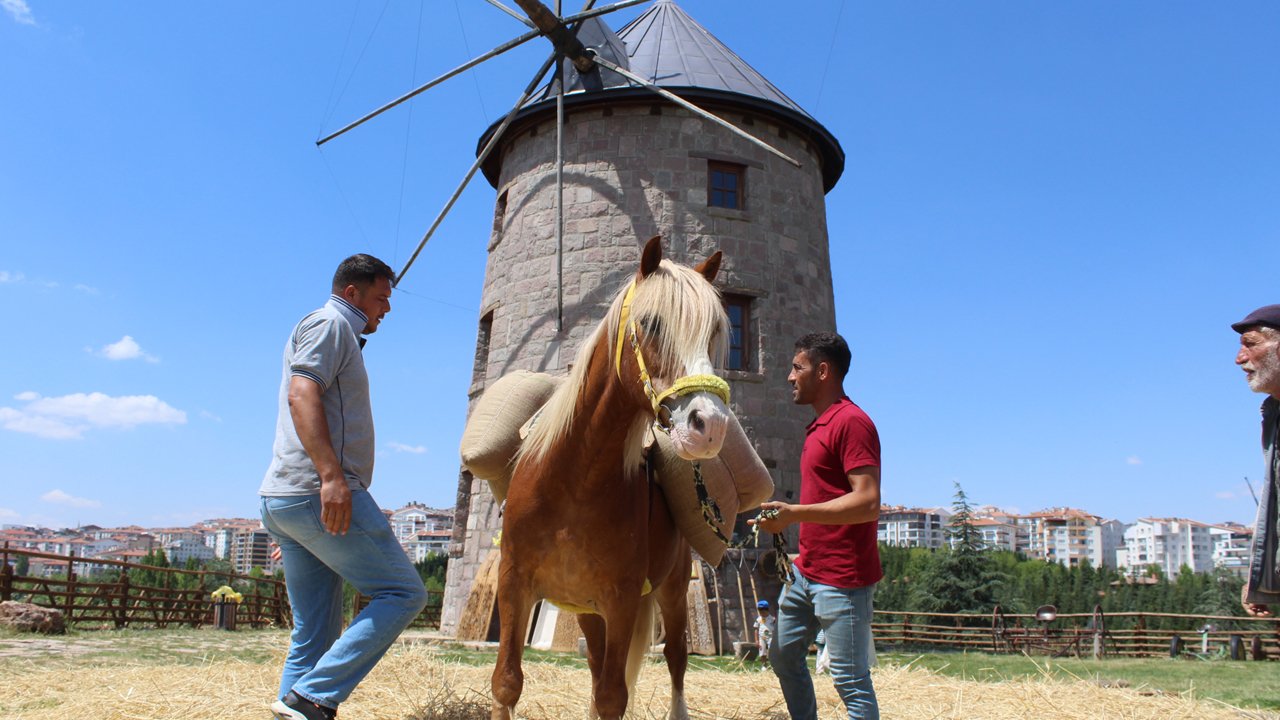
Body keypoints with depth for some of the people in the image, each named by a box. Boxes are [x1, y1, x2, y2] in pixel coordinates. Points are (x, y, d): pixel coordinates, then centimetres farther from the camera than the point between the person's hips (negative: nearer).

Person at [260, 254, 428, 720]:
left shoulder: (338, 334, 28)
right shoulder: (329, 324, -1)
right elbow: (301, 393, -18)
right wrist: (331, 474, -29)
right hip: (320, 492, -10)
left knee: (315, 635, 10)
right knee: (403, 594, -7)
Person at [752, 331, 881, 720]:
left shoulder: (851, 421, -16)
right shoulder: (819, 425, 15)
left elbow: (868, 502, -25)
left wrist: (795, 513, -27)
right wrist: (785, 517, 16)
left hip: (841, 580, -10)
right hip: (806, 572, 11)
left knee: (851, 682, -2)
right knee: (784, 656, 19)